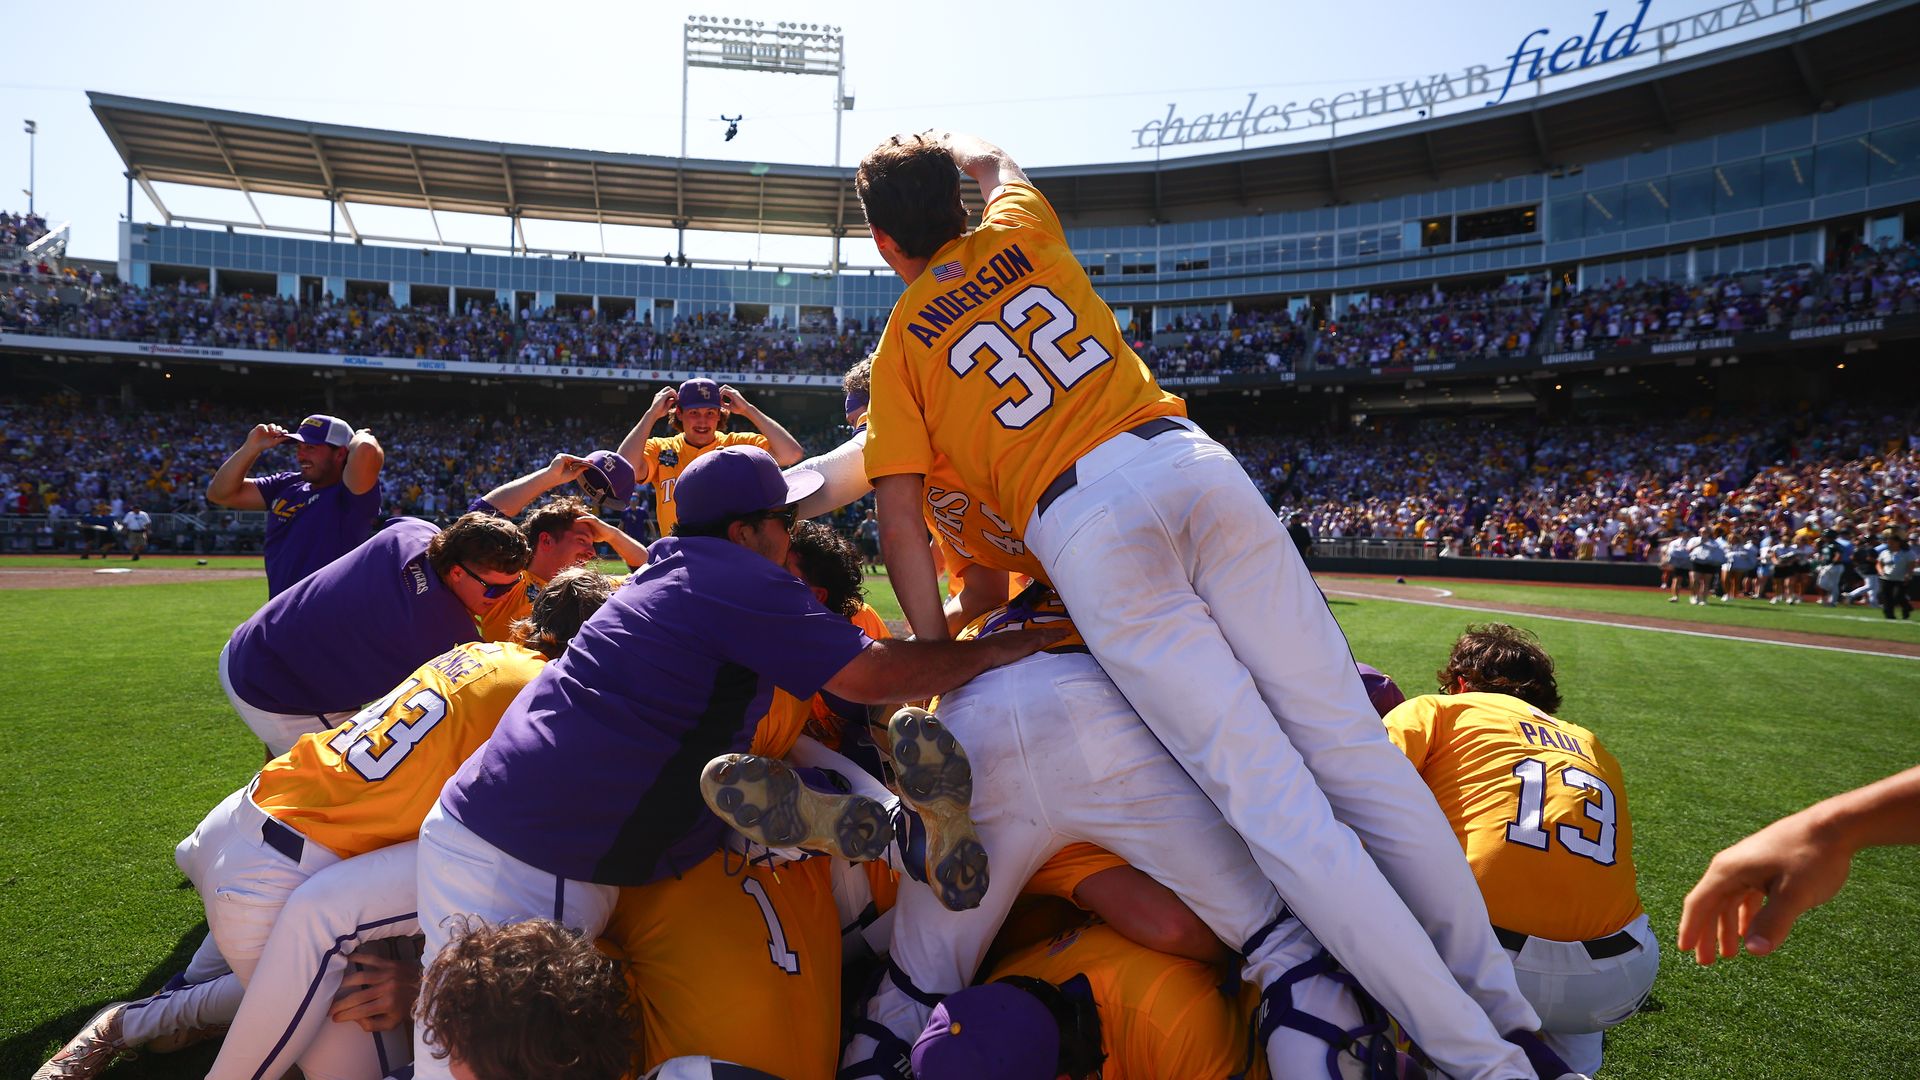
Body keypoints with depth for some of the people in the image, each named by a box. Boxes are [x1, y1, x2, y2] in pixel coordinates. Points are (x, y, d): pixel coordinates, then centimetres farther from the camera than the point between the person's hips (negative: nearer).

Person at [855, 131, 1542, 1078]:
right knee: (1350, 747, 6)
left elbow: (899, 520, 7)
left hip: (1081, 529, -3)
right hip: (1186, 462, 4)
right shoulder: (1018, 233, 22)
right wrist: (944, 144, 66)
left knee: (1273, 800, -4)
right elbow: (992, 164, 48)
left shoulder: (899, 347, 16)